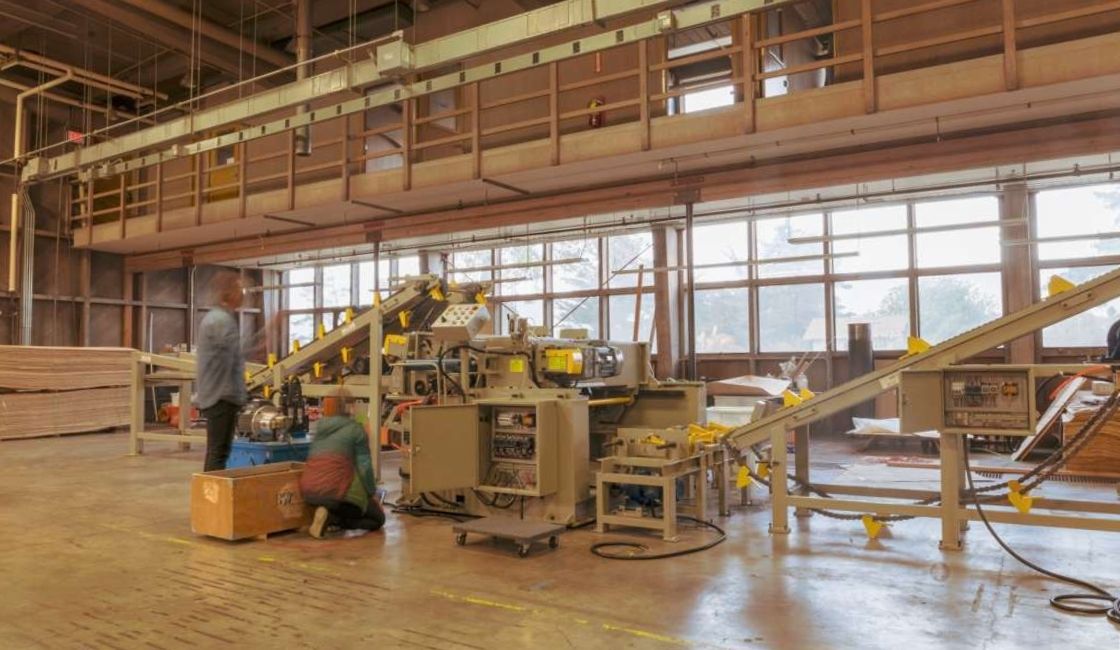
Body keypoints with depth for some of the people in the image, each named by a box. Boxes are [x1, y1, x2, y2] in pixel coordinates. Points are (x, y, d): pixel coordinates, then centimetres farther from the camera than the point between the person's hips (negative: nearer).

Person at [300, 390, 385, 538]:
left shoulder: (319, 429, 18)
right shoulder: (355, 429, 1)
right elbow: (364, 466, -4)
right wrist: (372, 493, 10)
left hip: (309, 490, 7)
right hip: (336, 486, -7)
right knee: (378, 518, 10)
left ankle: (327, 514, 3)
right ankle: (332, 518, -10)